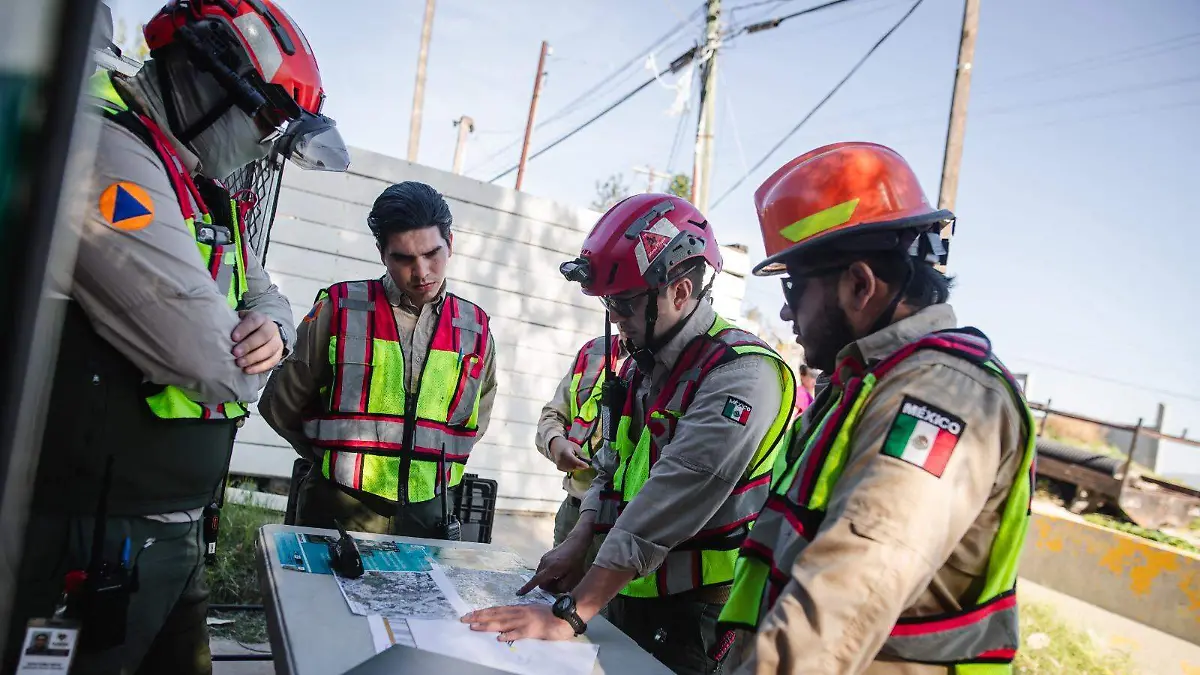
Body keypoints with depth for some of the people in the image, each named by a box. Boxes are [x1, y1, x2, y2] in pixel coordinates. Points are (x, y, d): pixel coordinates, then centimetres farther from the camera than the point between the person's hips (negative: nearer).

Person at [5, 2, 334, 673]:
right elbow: (210, 359, -27)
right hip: (105, 535, -9)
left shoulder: (207, 194, 12)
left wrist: (271, 328, -4)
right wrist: (242, 363, -3)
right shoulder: (107, 151, -19)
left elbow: (264, 293, 21)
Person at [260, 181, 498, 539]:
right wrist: (336, 460, 6)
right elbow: (279, 405, 4)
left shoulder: (475, 330, 1)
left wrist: (426, 468, 7)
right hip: (337, 512, -2)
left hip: (427, 518, 2)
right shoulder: (339, 310, -6)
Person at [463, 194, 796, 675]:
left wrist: (569, 615, -30)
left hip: (691, 617, -7)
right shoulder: (641, 367, 9)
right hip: (624, 596, 8)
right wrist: (578, 543, -4)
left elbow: (672, 502, -29)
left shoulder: (741, 374, -21)